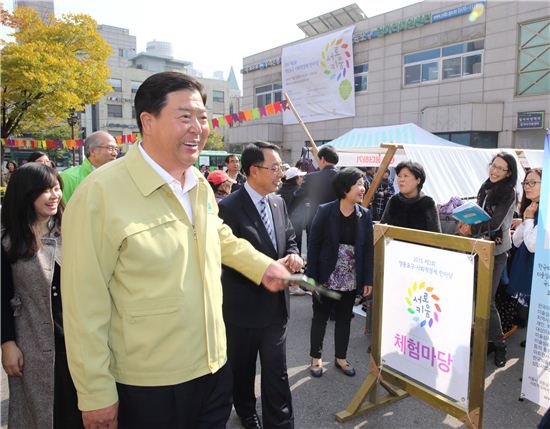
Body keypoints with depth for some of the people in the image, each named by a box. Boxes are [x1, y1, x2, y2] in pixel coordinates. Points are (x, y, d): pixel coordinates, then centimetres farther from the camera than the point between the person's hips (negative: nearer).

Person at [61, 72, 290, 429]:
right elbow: (85, 303, -18)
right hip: (147, 387, -6)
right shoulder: (100, 193, -21)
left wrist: (263, 266, 13)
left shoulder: (200, 185, 2)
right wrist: (96, 394, -12)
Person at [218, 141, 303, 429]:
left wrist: (292, 256, -11)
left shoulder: (278, 202, 3)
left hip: (276, 303, 4)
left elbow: (289, 241, 11)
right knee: (241, 369, 21)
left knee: (277, 373, 9)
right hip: (243, 306, -4)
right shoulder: (228, 207, -18)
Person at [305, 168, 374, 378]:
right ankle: (316, 357, 31)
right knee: (320, 318, 13)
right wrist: (311, 277, -12)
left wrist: (368, 280, -1)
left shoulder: (364, 215, -1)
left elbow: (368, 249, 1)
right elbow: (313, 245, -9)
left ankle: (341, 357, 35)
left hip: (351, 280, 3)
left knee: (344, 319, 17)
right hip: (326, 278, -3)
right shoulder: (325, 211, -11)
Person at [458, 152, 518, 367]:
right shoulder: (486, 187, 10)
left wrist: (471, 230, -25)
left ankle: (499, 345, 13)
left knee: (486, 299, -4)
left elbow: (495, 223, -17)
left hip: (495, 252, -5)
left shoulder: (509, 192, -8)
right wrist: (467, 223, -1)